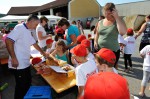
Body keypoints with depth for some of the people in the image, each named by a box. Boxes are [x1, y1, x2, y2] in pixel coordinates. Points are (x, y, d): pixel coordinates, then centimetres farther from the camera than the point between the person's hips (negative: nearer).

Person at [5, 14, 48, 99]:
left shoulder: (28, 31, 14)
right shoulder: (19, 28, -14)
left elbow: (34, 44, 23)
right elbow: (8, 41, -24)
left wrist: (43, 53, 27)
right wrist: (13, 58, -24)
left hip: (26, 63, 9)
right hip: (18, 65, -9)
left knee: (28, 83, 21)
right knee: (21, 86, 7)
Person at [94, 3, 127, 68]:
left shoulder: (117, 22, -6)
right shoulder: (100, 22, 7)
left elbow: (123, 32, -26)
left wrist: (116, 16, -21)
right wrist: (95, 42, -2)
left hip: (113, 51, -4)